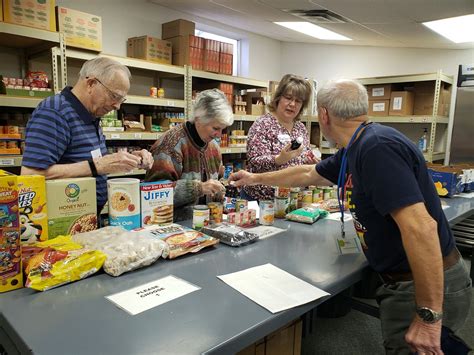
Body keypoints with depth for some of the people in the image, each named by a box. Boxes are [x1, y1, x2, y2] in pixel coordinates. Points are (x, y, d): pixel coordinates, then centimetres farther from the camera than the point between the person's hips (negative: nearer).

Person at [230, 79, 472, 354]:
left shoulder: (377, 148, -26)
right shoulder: (355, 149, 4)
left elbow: (421, 228, -33)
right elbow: (308, 174, 18)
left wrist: (429, 315, -27)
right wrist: (255, 179, 29)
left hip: (429, 287, -9)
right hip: (402, 279, 9)